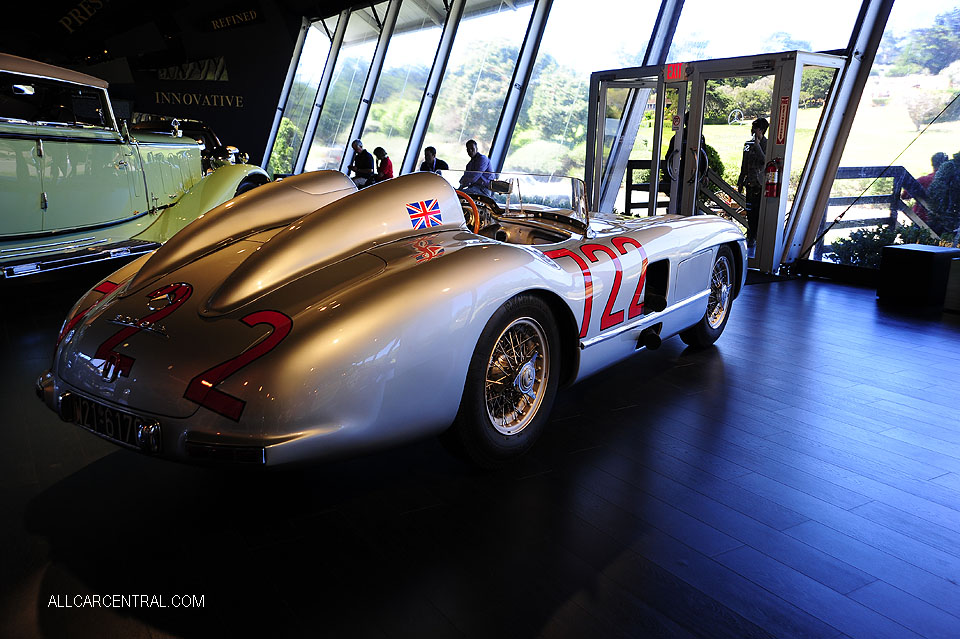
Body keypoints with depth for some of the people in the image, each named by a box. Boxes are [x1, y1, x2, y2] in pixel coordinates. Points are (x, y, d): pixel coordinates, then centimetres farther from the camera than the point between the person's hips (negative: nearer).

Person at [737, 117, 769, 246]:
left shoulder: (767, 145, -4)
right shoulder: (749, 144, 13)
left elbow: (765, 160, -21)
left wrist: (757, 145, -21)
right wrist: (740, 182, 19)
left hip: (762, 184, -5)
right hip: (750, 183, 5)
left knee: (760, 212, -5)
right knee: (750, 211, 6)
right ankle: (751, 236, 14)